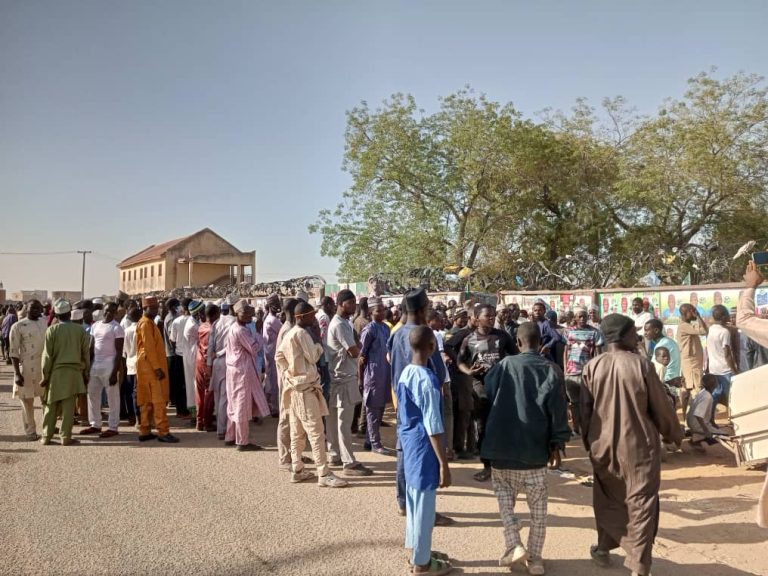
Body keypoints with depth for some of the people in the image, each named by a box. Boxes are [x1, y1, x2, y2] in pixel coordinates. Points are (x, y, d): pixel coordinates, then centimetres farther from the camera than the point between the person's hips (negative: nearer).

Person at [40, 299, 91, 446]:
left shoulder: (52, 330, -6)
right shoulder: (80, 330, -1)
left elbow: (47, 355, -5)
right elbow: (86, 354, 4)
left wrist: (45, 376, 1)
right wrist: (86, 373, 13)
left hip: (55, 372, 0)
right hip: (73, 372, 0)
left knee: (51, 406, 10)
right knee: (68, 406, 3)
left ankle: (46, 437, 16)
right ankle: (66, 437, 4)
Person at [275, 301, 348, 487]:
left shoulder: (290, 333, 12)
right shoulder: (302, 333, -16)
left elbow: (279, 356, 16)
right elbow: (313, 357, -15)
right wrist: (318, 341, -2)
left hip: (294, 386, 10)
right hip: (305, 387, -10)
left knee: (297, 431, 13)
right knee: (316, 431, -8)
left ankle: (297, 470, 19)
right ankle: (324, 474, -7)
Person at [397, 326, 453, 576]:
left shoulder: (405, 373, 3)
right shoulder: (427, 380, -24)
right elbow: (433, 427, -23)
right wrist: (444, 464, -18)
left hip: (409, 443, 9)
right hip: (424, 448, -9)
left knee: (414, 499, 21)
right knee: (424, 505, 5)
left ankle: (415, 549, 37)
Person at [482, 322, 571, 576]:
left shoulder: (504, 365, -2)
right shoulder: (552, 370, -4)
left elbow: (487, 393, 11)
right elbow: (558, 410, -5)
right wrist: (557, 444, 3)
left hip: (502, 444, 0)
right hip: (534, 447, 0)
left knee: (503, 489, 19)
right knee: (538, 506, 14)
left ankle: (514, 545, 6)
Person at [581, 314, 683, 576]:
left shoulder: (592, 366, -4)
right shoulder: (642, 364, -12)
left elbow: (585, 409, 3)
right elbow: (661, 407, -4)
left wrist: (588, 441, 16)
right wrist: (674, 434, 13)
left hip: (603, 444, 4)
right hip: (640, 445, -3)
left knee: (607, 500, 22)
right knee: (641, 504, 4)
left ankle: (603, 549, 36)